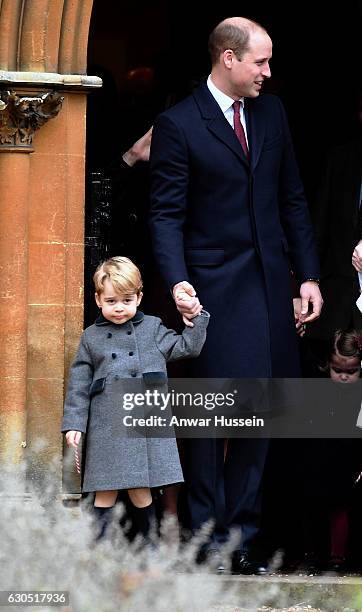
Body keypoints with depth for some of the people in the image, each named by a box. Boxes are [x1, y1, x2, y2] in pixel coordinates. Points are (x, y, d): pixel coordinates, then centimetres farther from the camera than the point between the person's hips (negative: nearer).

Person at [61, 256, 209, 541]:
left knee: (141, 492, 3)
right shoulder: (92, 337, 11)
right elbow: (79, 384, 9)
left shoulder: (152, 329, 11)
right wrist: (74, 423, 3)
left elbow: (186, 347, 13)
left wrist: (196, 317, 4)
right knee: (106, 493, -1)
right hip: (107, 427, 0)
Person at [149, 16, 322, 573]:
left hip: (270, 284, 6)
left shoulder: (271, 112, 11)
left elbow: (292, 198, 15)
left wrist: (308, 274, 10)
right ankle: (208, 541, 4)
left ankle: (240, 536, 14)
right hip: (215, 287, -6)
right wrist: (177, 281, -21)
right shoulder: (177, 125, -6)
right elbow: (166, 214, -8)